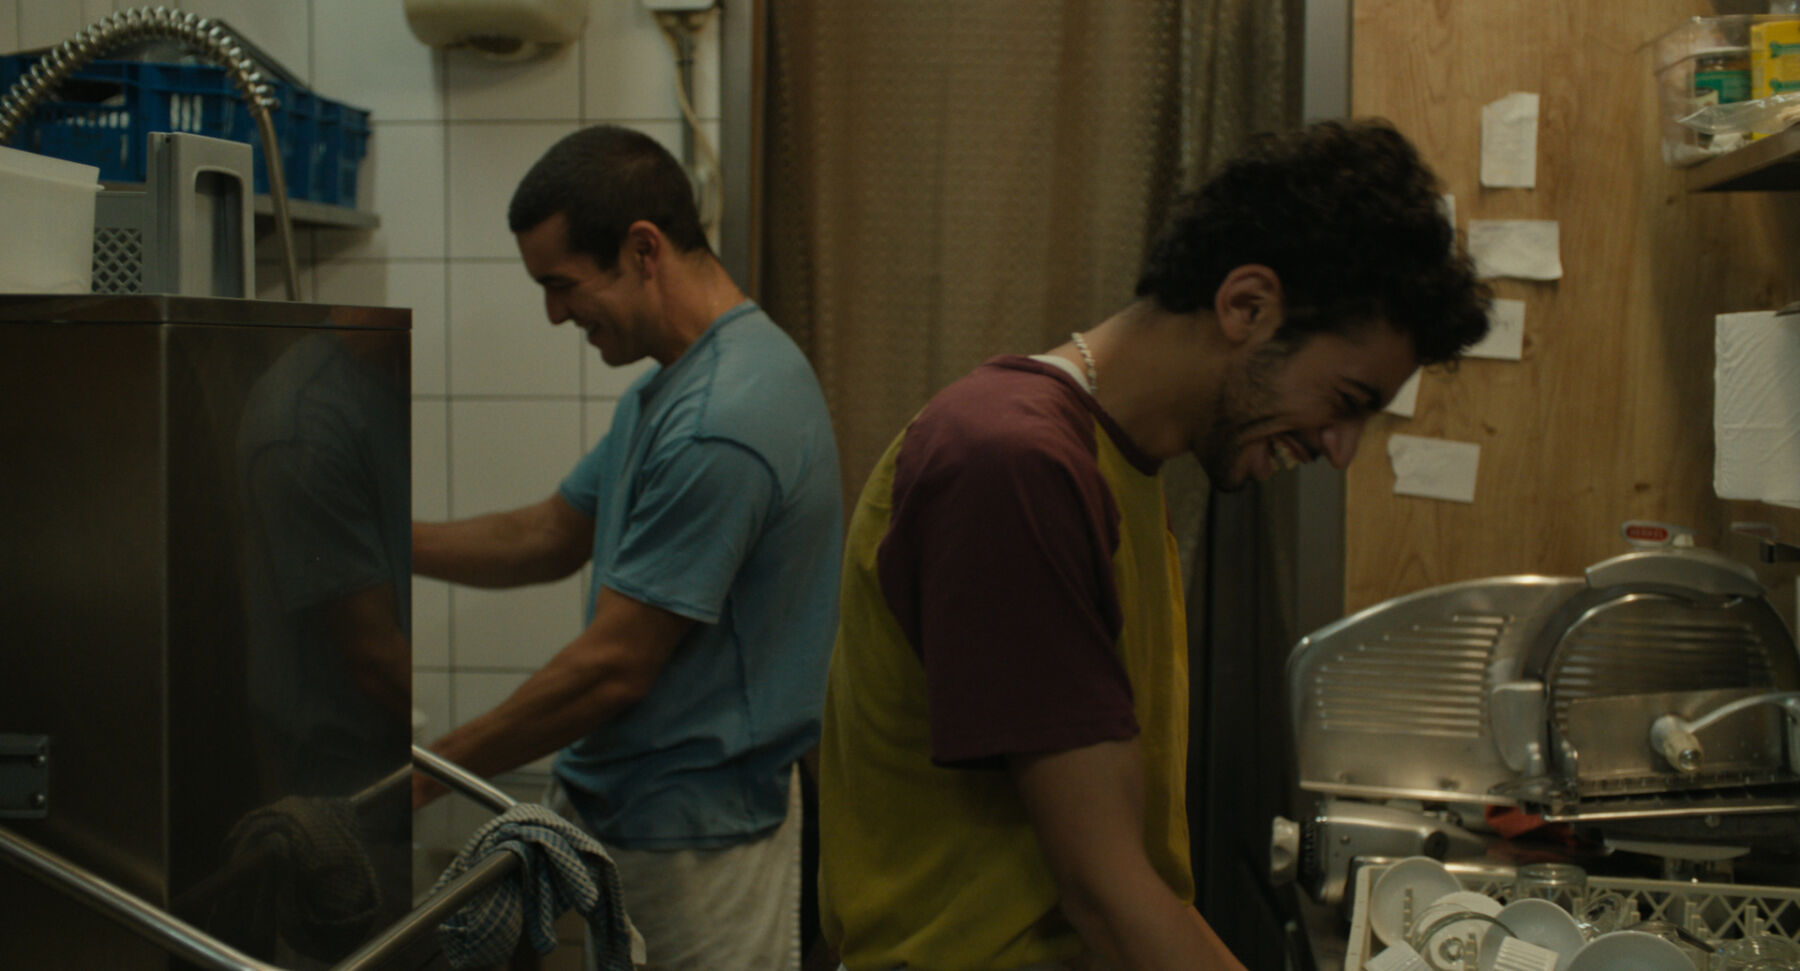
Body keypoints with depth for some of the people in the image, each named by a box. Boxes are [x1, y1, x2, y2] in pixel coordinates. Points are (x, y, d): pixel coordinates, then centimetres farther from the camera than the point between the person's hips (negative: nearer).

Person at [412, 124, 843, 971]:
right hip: (623, 805, 9)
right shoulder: (671, 385, 8)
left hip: (691, 838, -9)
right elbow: (553, 534, 18)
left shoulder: (719, 426, -26)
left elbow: (612, 670, -23)